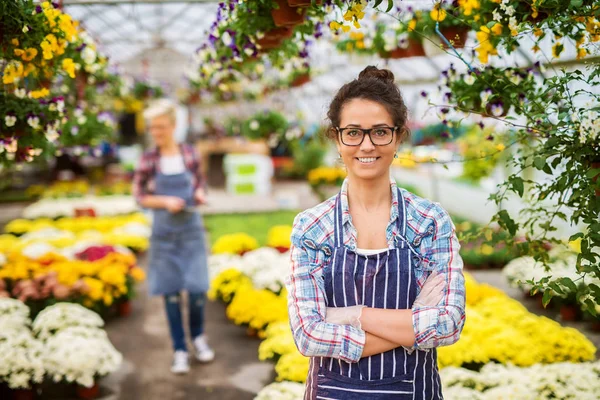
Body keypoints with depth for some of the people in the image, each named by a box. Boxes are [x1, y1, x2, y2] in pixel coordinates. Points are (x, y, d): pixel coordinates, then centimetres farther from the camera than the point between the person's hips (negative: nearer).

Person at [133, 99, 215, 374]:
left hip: (192, 230, 1)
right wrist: (166, 201, -16)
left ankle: (198, 336, 25)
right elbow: (140, 197, -1)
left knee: (197, 288, -4)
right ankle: (180, 351, 18)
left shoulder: (189, 154, -1)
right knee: (171, 292, 4)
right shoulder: (149, 160, -5)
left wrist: (200, 194, -12)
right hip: (164, 233, 0)